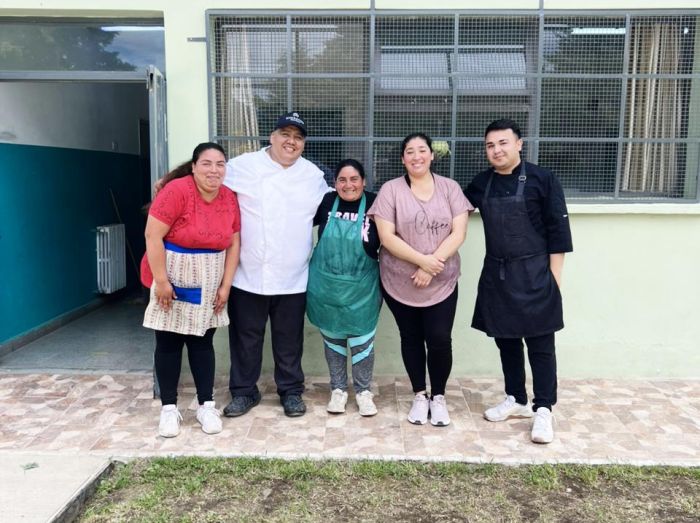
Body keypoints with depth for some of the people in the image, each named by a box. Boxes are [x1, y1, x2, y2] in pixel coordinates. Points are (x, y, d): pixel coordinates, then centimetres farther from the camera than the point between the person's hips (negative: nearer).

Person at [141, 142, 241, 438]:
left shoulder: (229, 198, -2)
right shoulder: (177, 190, -18)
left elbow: (233, 244, 3)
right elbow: (153, 236, -20)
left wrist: (225, 285, -1)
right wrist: (161, 281, -20)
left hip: (207, 286, 4)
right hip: (171, 282, -4)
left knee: (202, 342, 10)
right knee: (169, 344, 4)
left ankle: (206, 405, 19)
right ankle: (169, 408, 15)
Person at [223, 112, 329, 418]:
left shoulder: (314, 175, 8)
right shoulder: (242, 166, -2)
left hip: (293, 278, 2)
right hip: (247, 275, -1)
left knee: (289, 340, 12)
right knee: (245, 338, 10)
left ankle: (291, 391, 28)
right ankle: (243, 391, 27)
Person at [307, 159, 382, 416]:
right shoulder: (325, 202, -5)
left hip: (362, 289, -2)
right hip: (326, 287, 2)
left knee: (362, 342, 8)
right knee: (332, 340, 15)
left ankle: (363, 391, 29)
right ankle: (338, 389, 33)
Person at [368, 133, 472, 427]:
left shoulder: (449, 188, 2)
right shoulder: (391, 190, -3)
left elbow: (458, 233, -6)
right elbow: (386, 237, -10)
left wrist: (431, 265, -16)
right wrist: (422, 259, -19)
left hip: (442, 282, 0)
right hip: (399, 282, 0)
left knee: (440, 340, -2)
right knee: (411, 339, 11)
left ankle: (438, 396, 20)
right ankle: (419, 395, 28)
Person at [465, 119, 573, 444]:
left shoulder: (541, 179, -7)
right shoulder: (481, 183, 7)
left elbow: (558, 230, -7)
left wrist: (554, 276, -10)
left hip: (534, 274, -5)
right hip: (496, 273, 5)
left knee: (539, 344, 2)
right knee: (505, 340, 13)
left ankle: (543, 410, 11)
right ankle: (516, 400, 29)